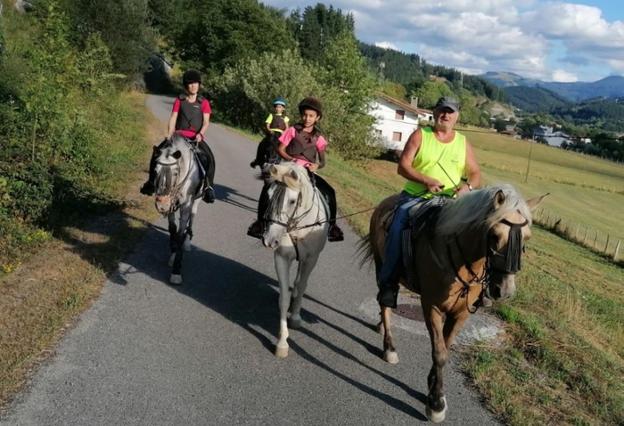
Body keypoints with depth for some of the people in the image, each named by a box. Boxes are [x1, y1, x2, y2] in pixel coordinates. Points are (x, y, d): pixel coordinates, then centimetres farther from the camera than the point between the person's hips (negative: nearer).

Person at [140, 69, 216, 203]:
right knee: (158, 151, -15)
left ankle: (208, 186, -15)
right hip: (179, 135, 2)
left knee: (208, 157, -27)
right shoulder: (179, 101, 9)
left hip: (196, 137, -2)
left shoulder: (204, 103, 5)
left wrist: (200, 134, -20)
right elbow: (173, 118, 1)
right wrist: (169, 135, -12)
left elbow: (206, 122, -2)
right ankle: (152, 181, -1)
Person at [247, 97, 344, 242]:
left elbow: (322, 161, 8)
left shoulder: (318, 138, 8)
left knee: (329, 192, -16)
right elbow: (280, 149, 4)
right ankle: (261, 221, -7)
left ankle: (331, 225, 0)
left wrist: (317, 165, -15)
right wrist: (290, 159, -15)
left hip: (308, 171, 2)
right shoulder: (293, 131, 4)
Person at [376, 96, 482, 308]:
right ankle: (388, 283, -20)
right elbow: (403, 166, -3)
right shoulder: (420, 135, 5)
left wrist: (467, 186, -10)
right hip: (416, 197, -2)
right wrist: (426, 180, -18)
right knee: (397, 228, -27)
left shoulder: (463, 142, 14)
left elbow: (475, 173, 14)